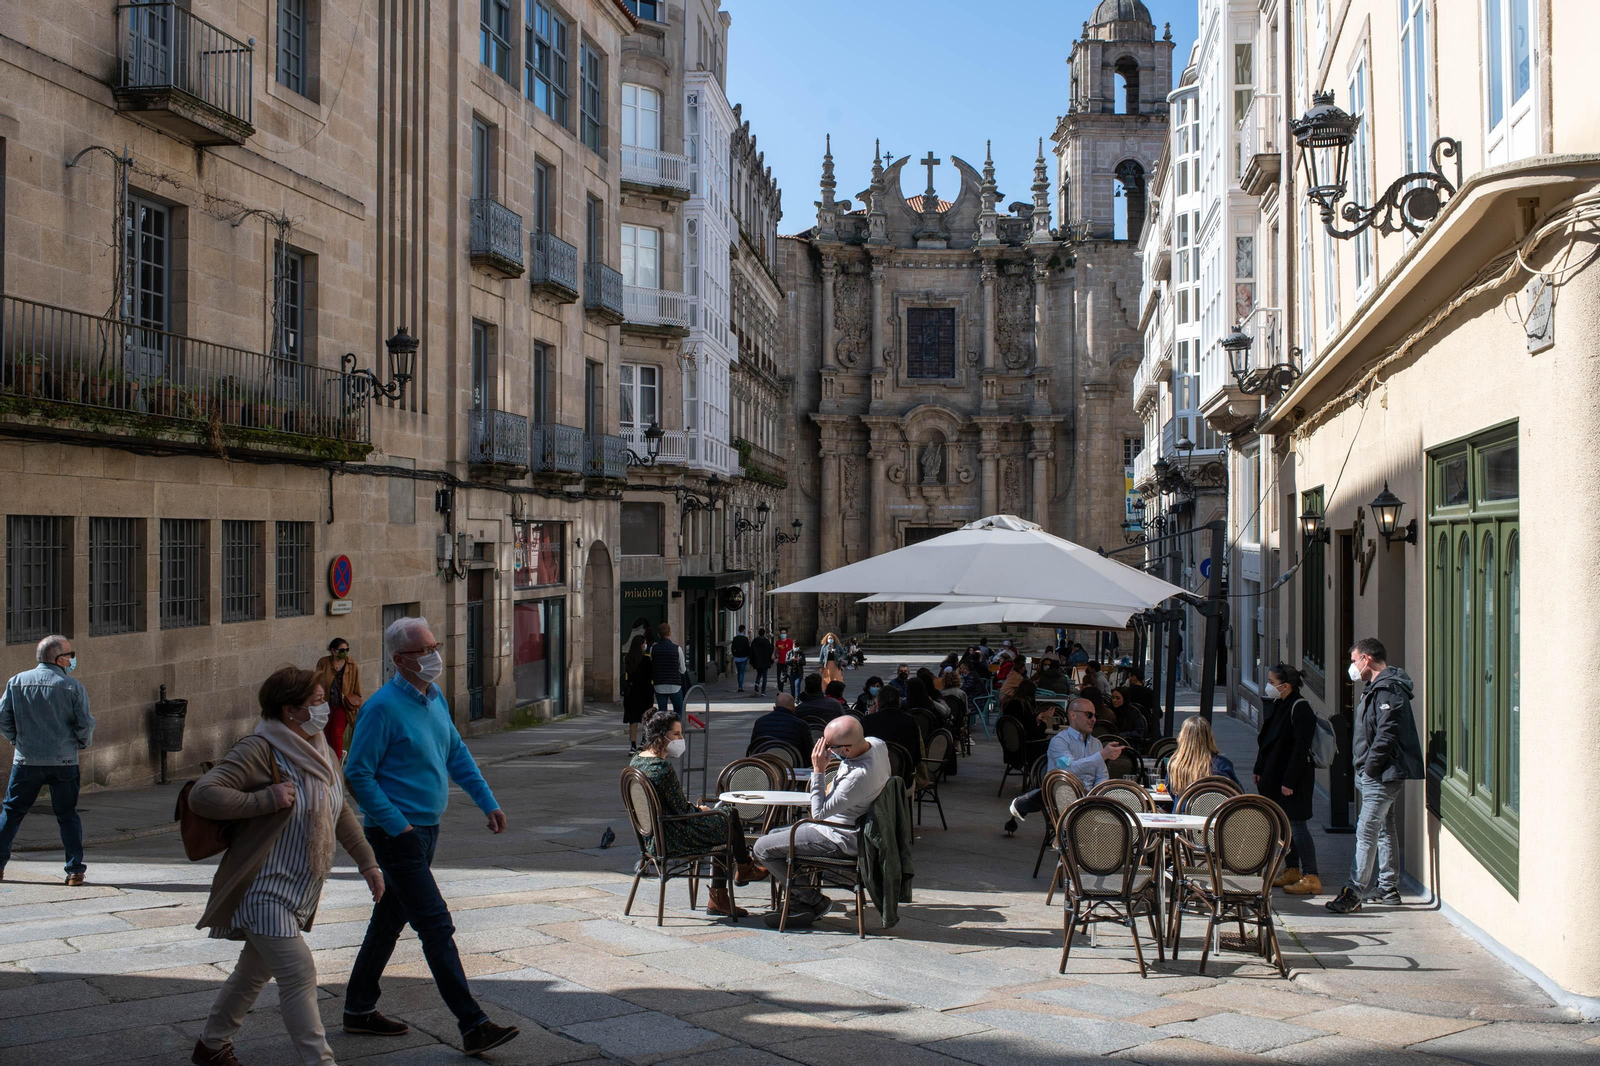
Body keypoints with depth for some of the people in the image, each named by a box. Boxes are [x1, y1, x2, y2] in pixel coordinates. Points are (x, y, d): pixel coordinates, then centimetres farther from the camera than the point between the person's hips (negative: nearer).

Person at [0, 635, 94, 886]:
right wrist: (82, 743, 11)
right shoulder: (73, 686, -7)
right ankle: (75, 869, 5)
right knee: (67, 816, 7)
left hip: (26, 761, 2)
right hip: (63, 762, -2)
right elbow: (85, 724, -8)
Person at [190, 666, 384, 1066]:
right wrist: (267, 799, -28)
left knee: (255, 971, 21)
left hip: (299, 891, 9)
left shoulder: (321, 751, 9)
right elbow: (202, 795, -25)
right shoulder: (259, 750, -18)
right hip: (265, 889, -9)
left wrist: (367, 861, 19)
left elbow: (341, 811, 20)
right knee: (299, 976, -13)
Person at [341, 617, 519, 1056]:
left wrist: (487, 802, 12)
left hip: (427, 829, 9)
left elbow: (457, 755, 19)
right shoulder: (383, 707, -17)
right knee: (436, 926, -9)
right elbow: (358, 774, -16)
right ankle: (473, 1026, -8)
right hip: (397, 834, -9)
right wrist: (397, 824, -19)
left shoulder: (435, 698, 9)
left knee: (390, 920, 18)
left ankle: (360, 1009, 32)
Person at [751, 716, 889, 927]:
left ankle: (815, 902, 5)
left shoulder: (859, 776, -36)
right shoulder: (875, 743, -9)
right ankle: (798, 902, 18)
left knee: (762, 849, -6)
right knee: (774, 834, 22)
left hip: (840, 840, -10)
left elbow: (819, 813, -25)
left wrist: (818, 771, -22)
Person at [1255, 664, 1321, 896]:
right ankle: (1291, 871, 25)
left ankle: (1311, 878, -5)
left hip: (1295, 780, -9)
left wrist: (1289, 781, -21)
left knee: (1297, 826, -9)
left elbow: (1300, 749, -20)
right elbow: (1265, 742, 19)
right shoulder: (1276, 706, 11)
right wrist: (1259, 770, 16)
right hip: (1274, 777, 9)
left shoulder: (1300, 709, -17)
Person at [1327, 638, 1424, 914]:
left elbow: (1387, 734, -24)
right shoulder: (1377, 688, 17)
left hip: (1382, 776, -11)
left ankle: (1354, 893, -13)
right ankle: (1389, 889, 25)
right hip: (1378, 775, 11)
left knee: (1366, 832, -12)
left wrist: (1369, 768, -19)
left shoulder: (1387, 690, -16)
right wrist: (1364, 771, 15)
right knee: (1384, 828, 16)